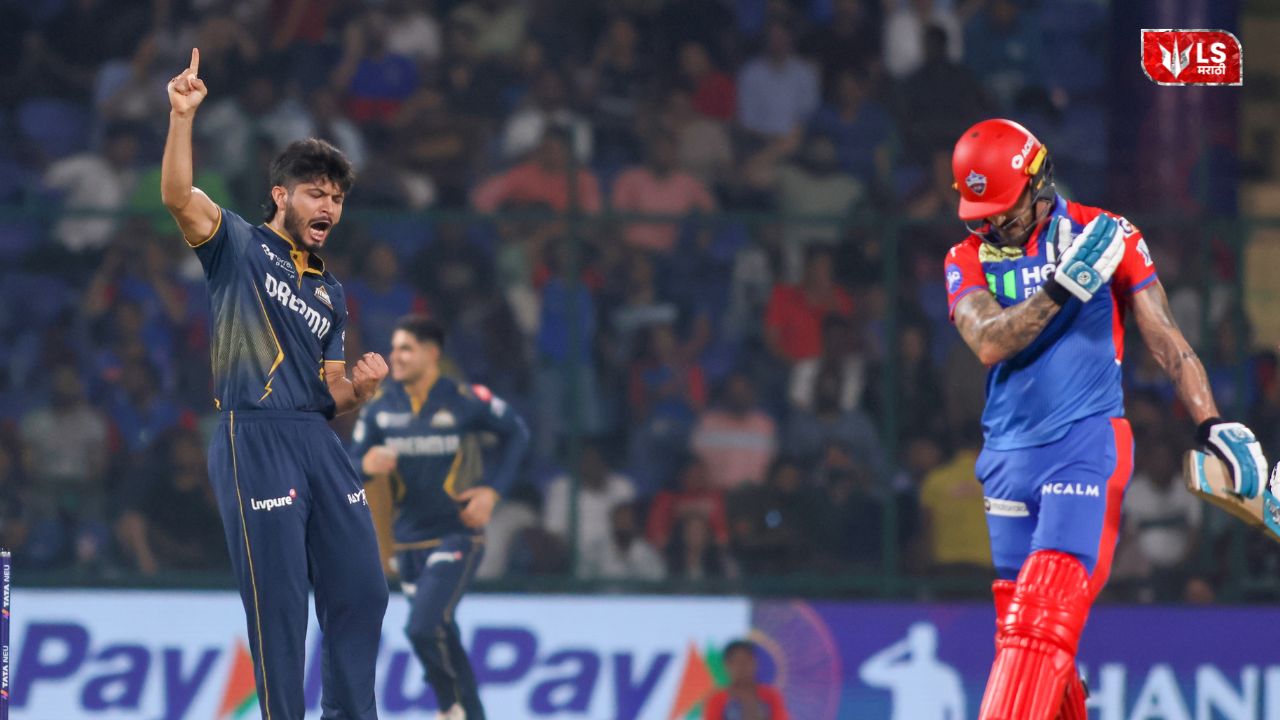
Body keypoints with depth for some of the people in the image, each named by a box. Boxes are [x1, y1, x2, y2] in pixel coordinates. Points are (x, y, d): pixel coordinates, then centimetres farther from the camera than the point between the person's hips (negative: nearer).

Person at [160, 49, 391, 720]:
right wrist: (182, 116, -27)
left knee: (360, 590, 5)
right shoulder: (241, 247, 5)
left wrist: (358, 387, 0)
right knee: (279, 605, -6)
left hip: (318, 439, 7)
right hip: (255, 437, -7)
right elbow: (178, 196, -14)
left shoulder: (330, 294, 22)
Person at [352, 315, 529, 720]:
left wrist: (493, 491, -6)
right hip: (409, 542, 5)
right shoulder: (380, 408, 2)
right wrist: (366, 464, -20)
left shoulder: (463, 401, -9)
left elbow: (516, 433, 4)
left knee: (423, 628, -20)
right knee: (443, 636, 12)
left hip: (457, 534, -5)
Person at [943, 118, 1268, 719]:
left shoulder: (1104, 236, 1)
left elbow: (1165, 340, 2)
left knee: (1045, 614, -17)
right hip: (1008, 454, 4)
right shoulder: (969, 259, 8)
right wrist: (1065, 285, -20)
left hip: (1087, 445, -4)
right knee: (1020, 624, 3)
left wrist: (1215, 427, -6)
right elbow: (989, 344, -11)